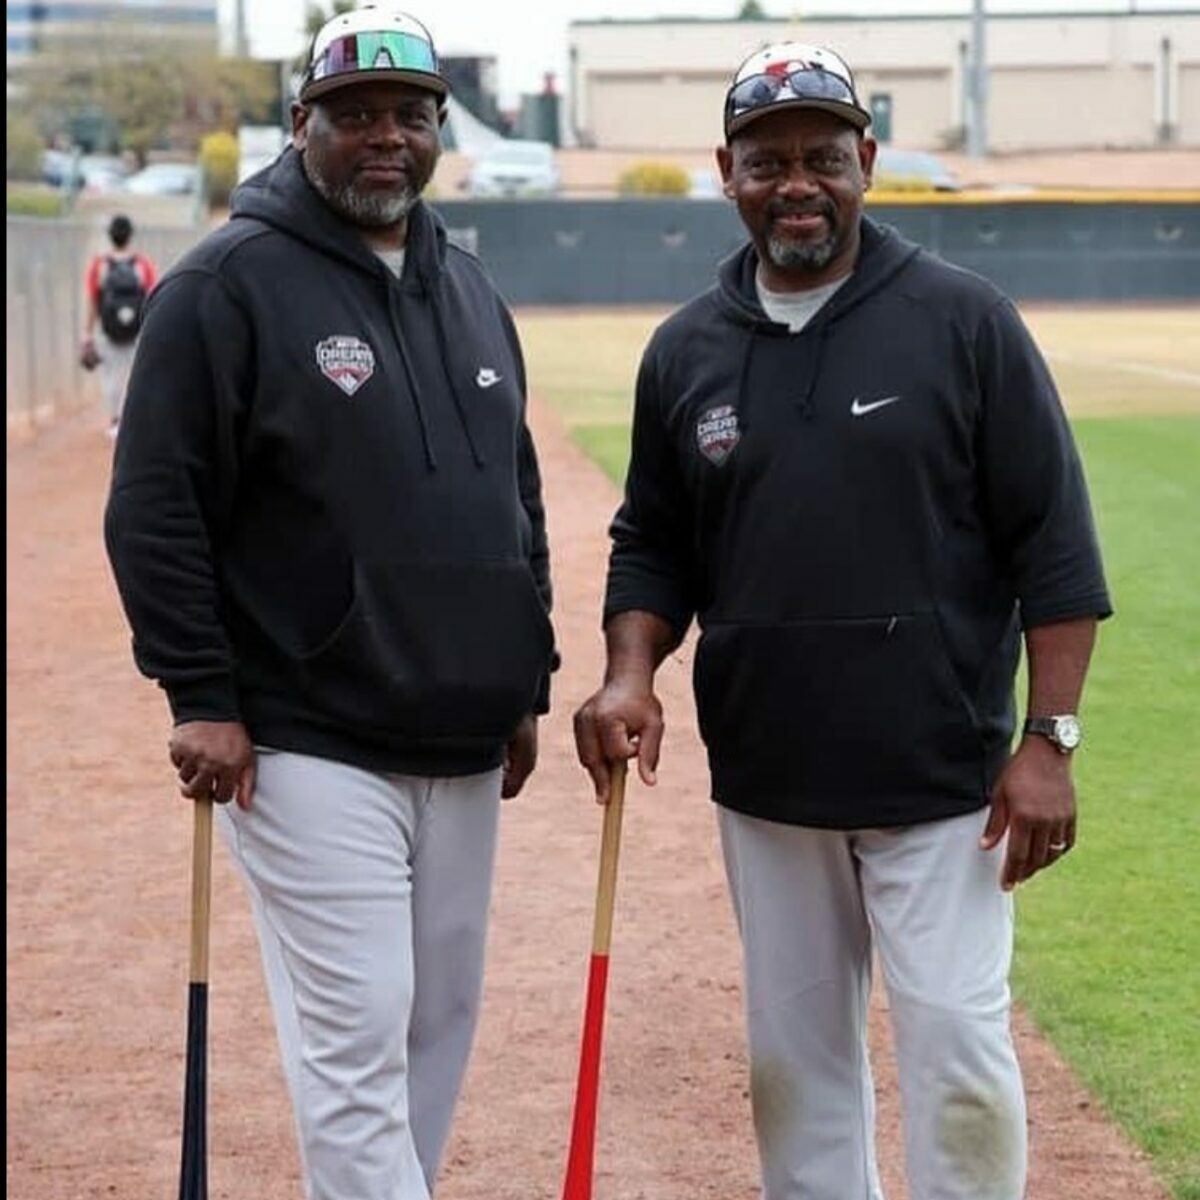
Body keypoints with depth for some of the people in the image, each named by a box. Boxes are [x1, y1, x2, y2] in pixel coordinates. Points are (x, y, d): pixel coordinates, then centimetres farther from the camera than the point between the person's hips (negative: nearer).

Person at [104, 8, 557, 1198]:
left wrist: (526, 682, 17)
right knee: (356, 1037, -9)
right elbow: (153, 509, -10)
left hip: (464, 746, 7)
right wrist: (202, 697, -14)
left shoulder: (471, 292, 14)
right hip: (311, 745, -7)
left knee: (439, 1023, 10)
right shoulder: (230, 284, -8)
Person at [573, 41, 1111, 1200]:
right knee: (794, 1057, 11)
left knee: (956, 1051, -6)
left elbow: (1054, 543, -6)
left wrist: (1049, 739, -11)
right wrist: (631, 671, -5)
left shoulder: (964, 321, -5)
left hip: (941, 779, -4)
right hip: (765, 783, 4)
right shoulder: (686, 349, 7)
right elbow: (653, 544, 14)